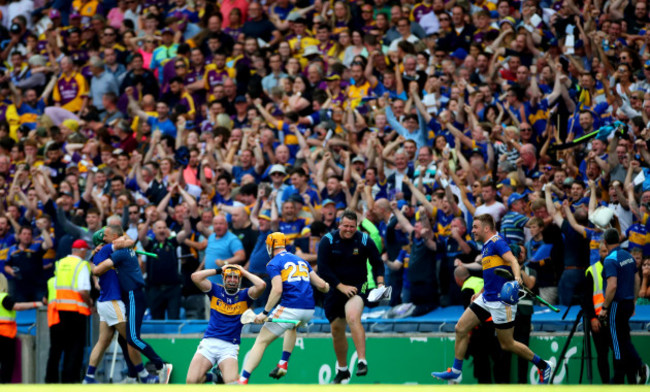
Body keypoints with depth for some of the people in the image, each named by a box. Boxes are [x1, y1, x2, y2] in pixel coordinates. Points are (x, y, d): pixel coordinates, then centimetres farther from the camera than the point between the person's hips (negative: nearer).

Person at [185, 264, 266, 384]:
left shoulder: (244, 295, 8)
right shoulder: (216, 290, 11)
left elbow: (261, 285, -11)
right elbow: (195, 277, -1)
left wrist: (245, 272, 3)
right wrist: (218, 270, 6)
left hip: (229, 346, -1)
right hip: (208, 342, 1)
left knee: (231, 382, -25)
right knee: (192, 381, -16)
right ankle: (211, 377, 17)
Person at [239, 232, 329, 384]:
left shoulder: (274, 264, 2)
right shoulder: (302, 261, 20)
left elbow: (277, 290, -13)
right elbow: (321, 285, 18)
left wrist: (265, 312, -11)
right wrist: (327, 288, 42)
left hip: (290, 308, -6)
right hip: (309, 311, 6)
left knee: (261, 341, -1)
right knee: (292, 327, 41)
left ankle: (243, 380, -14)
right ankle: (283, 364, 29)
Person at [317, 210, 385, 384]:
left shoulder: (364, 240, -5)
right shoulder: (328, 241, -6)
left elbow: (377, 263, 5)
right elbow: (323, 269, -9)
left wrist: (380, 283, -10)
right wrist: (341, 286, -15)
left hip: (358, 287, -3)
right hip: (335, 289, 3)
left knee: (352, 317, -31)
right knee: (337, 330, 9)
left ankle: (362, 361, -36)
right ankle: (342, 371, 27)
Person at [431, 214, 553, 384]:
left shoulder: (497, 242, -12)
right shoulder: (486, 246, 16)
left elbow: (512, 260, -27)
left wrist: (517, 278, -45)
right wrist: (480, 293, 31)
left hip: (502, 300, -9)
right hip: (487, 298, 9)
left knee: (507, 344, -3)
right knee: (461, 328, 2)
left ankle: (543, 366, 14)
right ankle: (455, 373, 7)